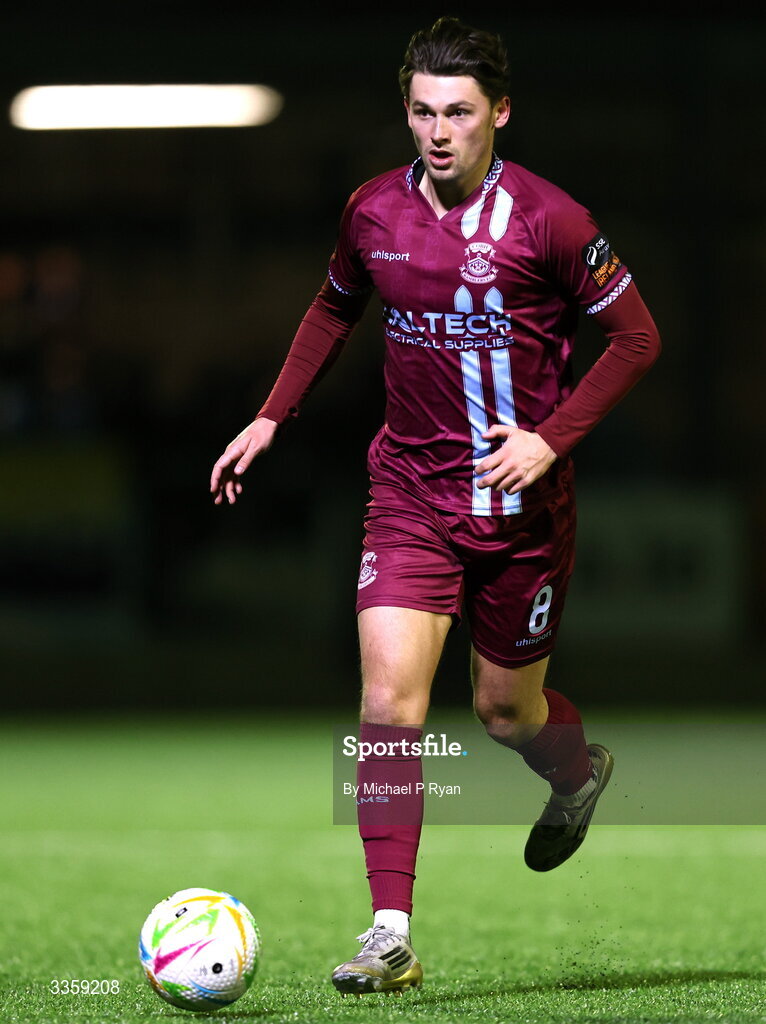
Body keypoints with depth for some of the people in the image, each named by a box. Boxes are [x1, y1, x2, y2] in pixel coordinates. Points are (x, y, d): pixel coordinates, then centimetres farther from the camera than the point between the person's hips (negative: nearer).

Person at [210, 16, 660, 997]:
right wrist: (270, 418, 13)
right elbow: (334, 309, 21)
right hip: (409, 491, 3)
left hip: (519, 501, -2)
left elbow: (636, 336, -5)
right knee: (389, 701, -12)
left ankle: (579, 771, 48)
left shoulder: (545, 219, -13)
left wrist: (551, 439, -14)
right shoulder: (373, 211, 0)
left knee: (504, 709, 10)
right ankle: (391, 935, -11)